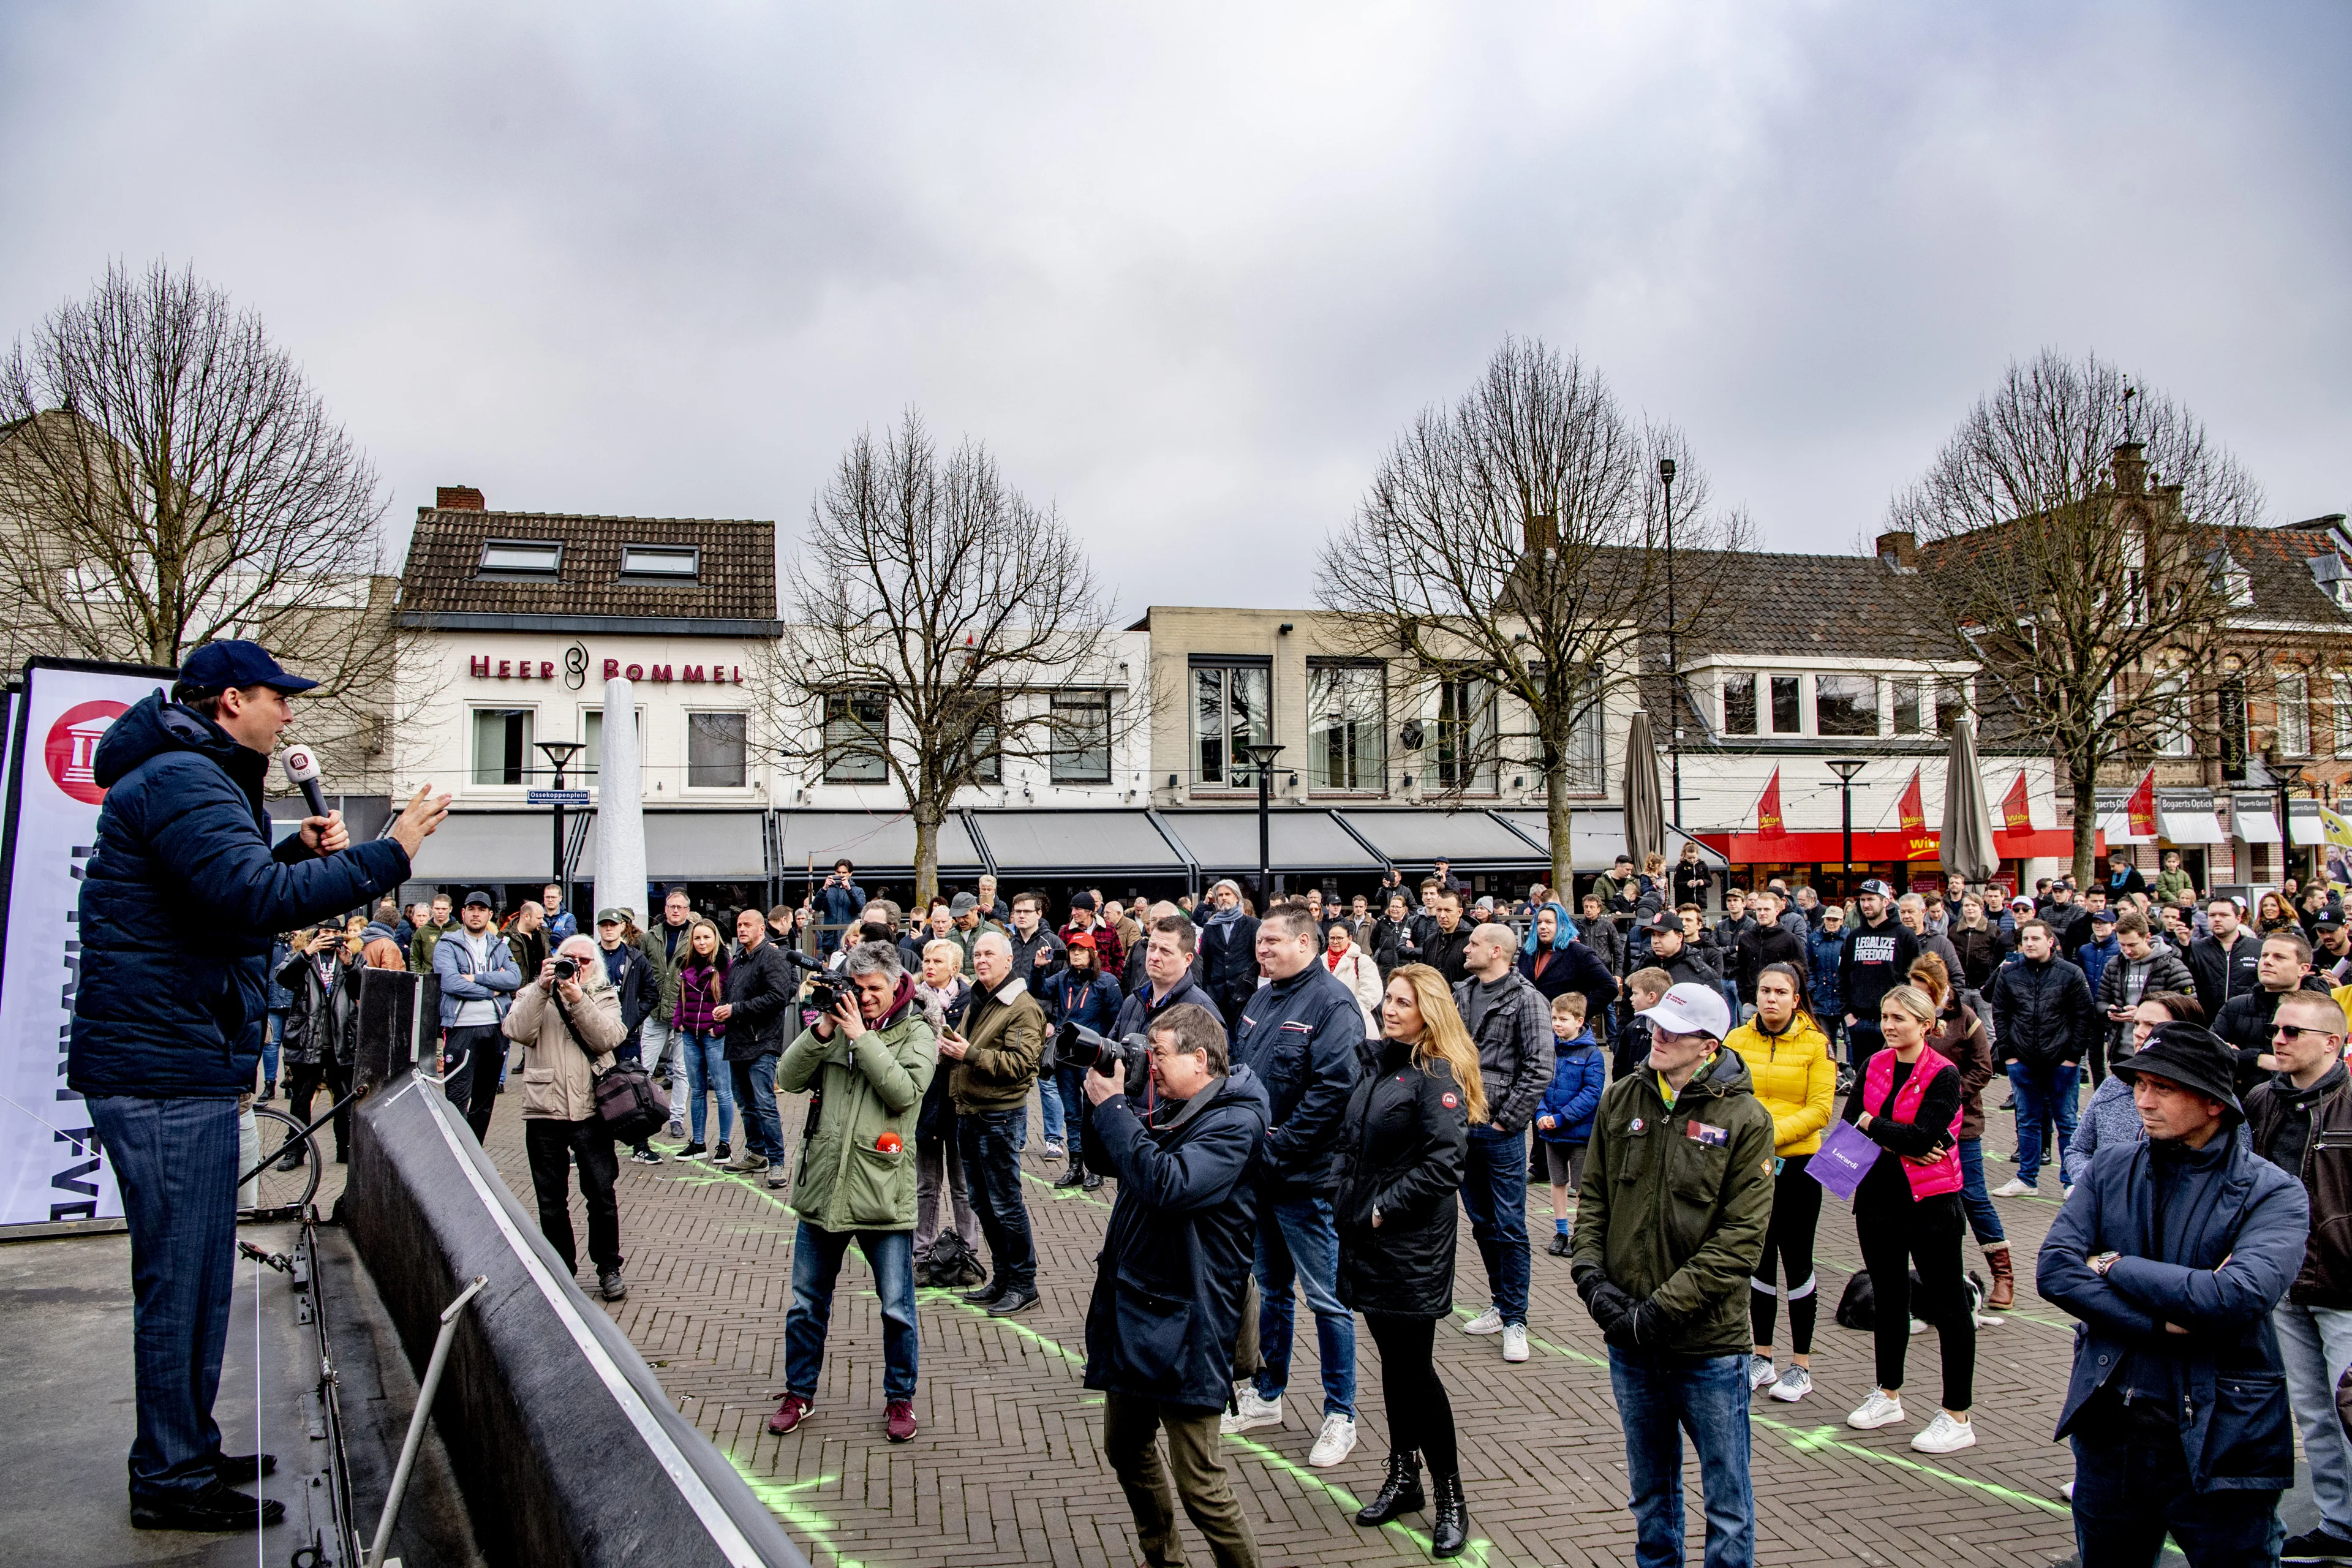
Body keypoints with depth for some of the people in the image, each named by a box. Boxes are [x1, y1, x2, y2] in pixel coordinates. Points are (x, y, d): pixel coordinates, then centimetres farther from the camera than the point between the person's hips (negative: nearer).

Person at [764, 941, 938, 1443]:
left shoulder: (917, 1031, -3)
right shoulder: (836, 1022, 6)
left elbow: (905, 1091, -18)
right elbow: (788, 1079, -1)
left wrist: (861, 1037, -18)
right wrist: (821, 1031, -14)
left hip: (883, 1194, -3)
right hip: (823, 1188, 3)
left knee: (897, 1308, 6)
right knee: (807, 1302, 15)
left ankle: (900, 1398, 24)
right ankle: (799, 1393, 33)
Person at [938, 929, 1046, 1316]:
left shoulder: (1022, 1007, -13)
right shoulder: (976, 1001, 15)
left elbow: (1021, 1063, -22)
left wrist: (970, 1054, -25)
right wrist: (950, 1046, 7)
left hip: (998, 1114, -9)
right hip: (968, 1111, 9)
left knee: (1005, 1203, -3)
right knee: (982, 1202, 15)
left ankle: (1023, 1284, 8)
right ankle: (1001, 1279, 26)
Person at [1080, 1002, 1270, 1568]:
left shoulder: (1235, 1122, -18)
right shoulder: (1165, 1106, 7)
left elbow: (1167, 1185, -31)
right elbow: (1102, 1160, 14)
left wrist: (1113, 1107, -24)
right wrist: (1101, 1096, -2)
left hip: (1183, 1323, -9)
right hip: (1130, 1306, 9)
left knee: (1199, 1483, -4)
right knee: (1126, 1450, 23)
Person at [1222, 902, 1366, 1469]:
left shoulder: (1331, 1003, -15)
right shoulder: (1260, 1001, 11)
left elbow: (1334, 1088, -23)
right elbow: (1235, 1069, 18)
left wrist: (1278, 1147, -19)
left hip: (1306, 1177, -8)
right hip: (1259, 1173, 8)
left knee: (1325, 1297, 2)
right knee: (1271, 1287, 20)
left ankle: (1340, 1415, 14)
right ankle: (1267, 1396, 34)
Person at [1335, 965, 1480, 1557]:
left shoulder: (1439, 1076, -14)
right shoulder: (1379, 1064, 10)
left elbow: (1445, 1162, -21)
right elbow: (1350, 1141, 20)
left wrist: (1384, 1209, -17)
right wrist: (1349, 1205, 9)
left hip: (1411, 1246, -7)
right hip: (1366, 1240, 7)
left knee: (1414, 1369, -1)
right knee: (1393, 1361, 16)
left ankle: (1450, 1499, 13)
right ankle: (1403, 1479, 29)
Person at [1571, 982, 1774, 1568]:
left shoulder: (1744, 1118, -10)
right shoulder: (1622, 1100, 3)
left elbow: (1741, 1239, -13)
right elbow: (1592, 1195, 9)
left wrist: (1663, 1309, -17)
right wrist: (1591, 1274, -6)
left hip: (1709, 1340, -4)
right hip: (1629, 1340, 4)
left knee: (1727, 1498, 9)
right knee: (1649, 1489, 20)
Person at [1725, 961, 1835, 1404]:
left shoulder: (1815, 1043, -6)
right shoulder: (1736, 1040, 2)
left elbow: (1820, 1109, -11)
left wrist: (1772, 1132, -20)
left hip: (1797, 1164, -3)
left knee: (1796, 1261, 4)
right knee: (1760, 1259, 12)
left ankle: (1801, 1365, 16)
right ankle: (1762, 1357, 24)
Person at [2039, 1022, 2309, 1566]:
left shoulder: (2272, 1191, -7)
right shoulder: (2110, 1170, 4)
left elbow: (2239, 1296, -24)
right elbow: (2053, 1270, -8)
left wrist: (2115, 1267, -14)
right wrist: (2162, 1323, -18)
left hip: (2217, 1447, -4)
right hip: (2108, 1433, 4)